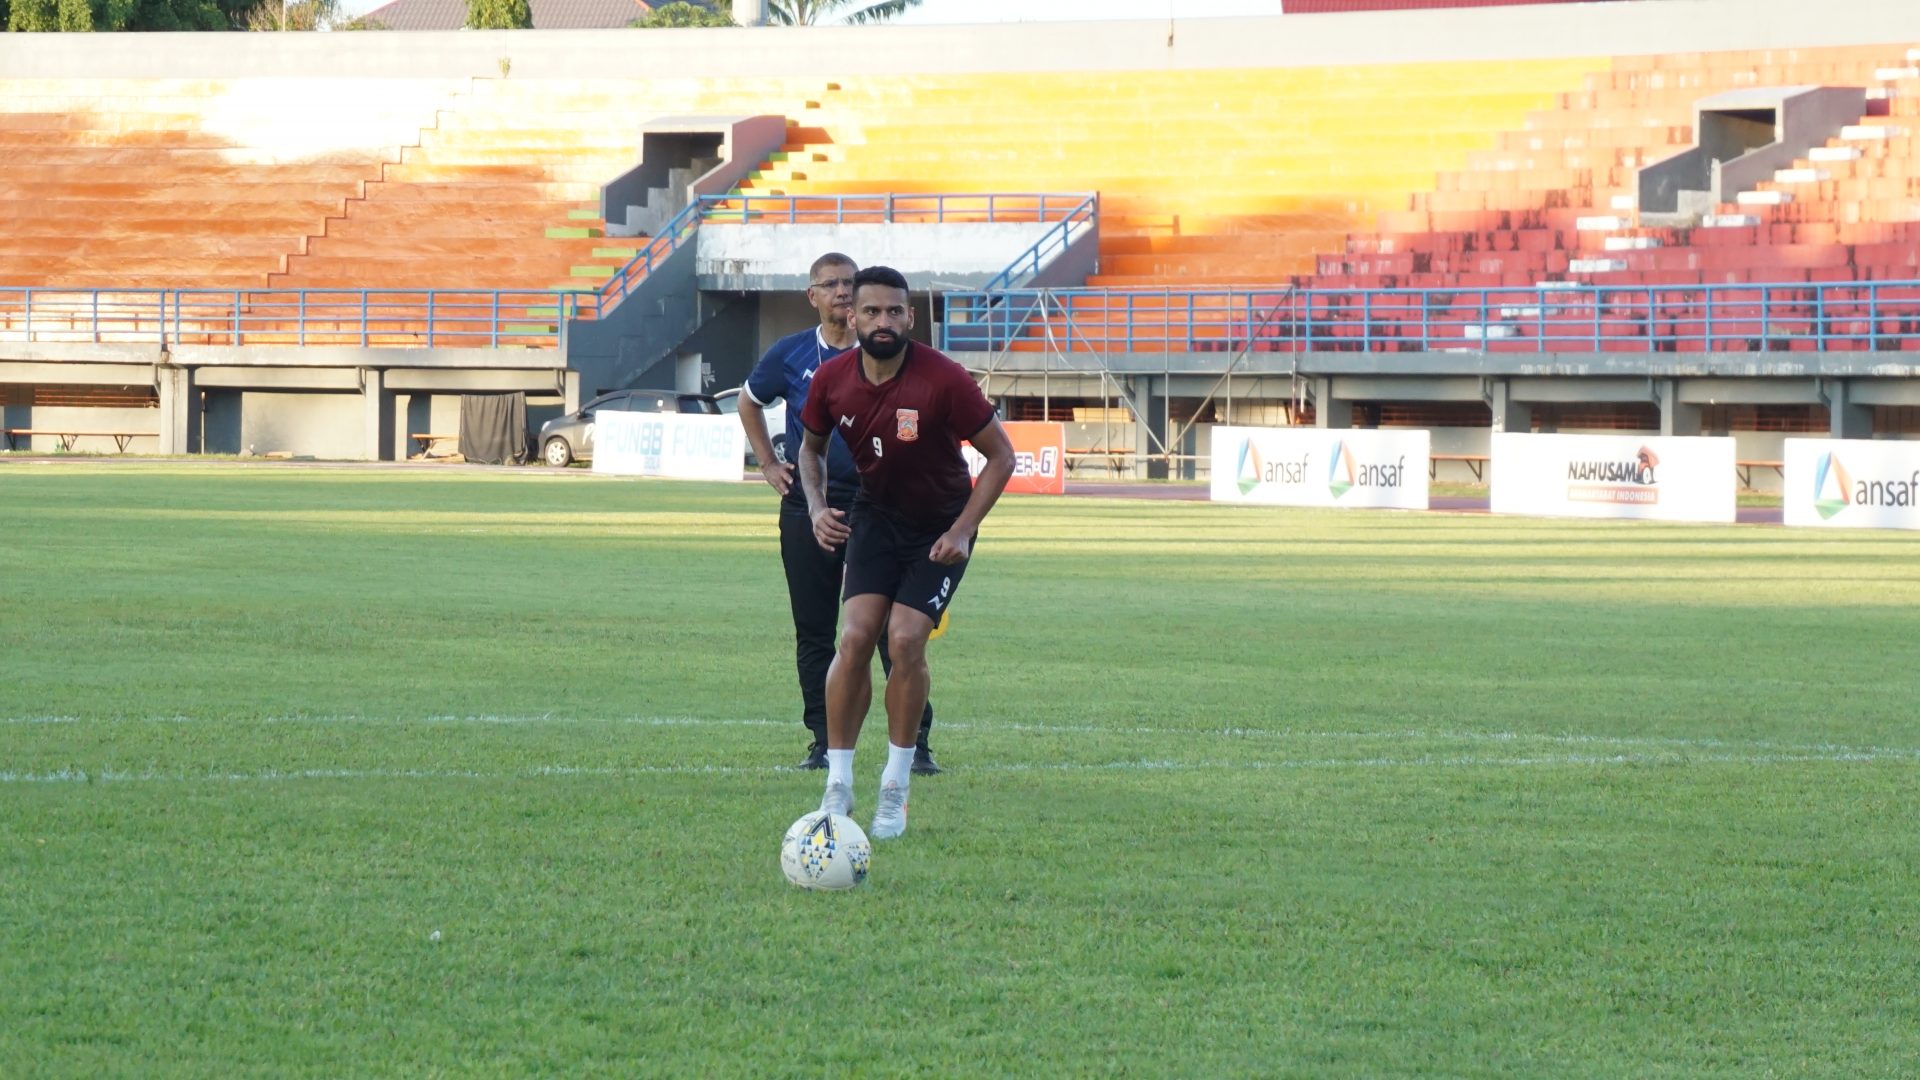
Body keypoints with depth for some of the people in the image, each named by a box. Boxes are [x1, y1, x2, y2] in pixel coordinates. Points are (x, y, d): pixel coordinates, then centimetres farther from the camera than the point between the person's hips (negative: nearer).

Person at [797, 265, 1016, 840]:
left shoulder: (944, 380, -23)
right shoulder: (832, 379, -11)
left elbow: (1000, 456, -13)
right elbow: (812, 447, 10)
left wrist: (962, 530, -19)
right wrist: (817, 507, -8)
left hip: (940, 528, -3)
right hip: (875, 517, 3)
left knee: (906, 640, -16)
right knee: (855, 638, -14)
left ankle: (895, 790, -1)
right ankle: (838, 786, -5)